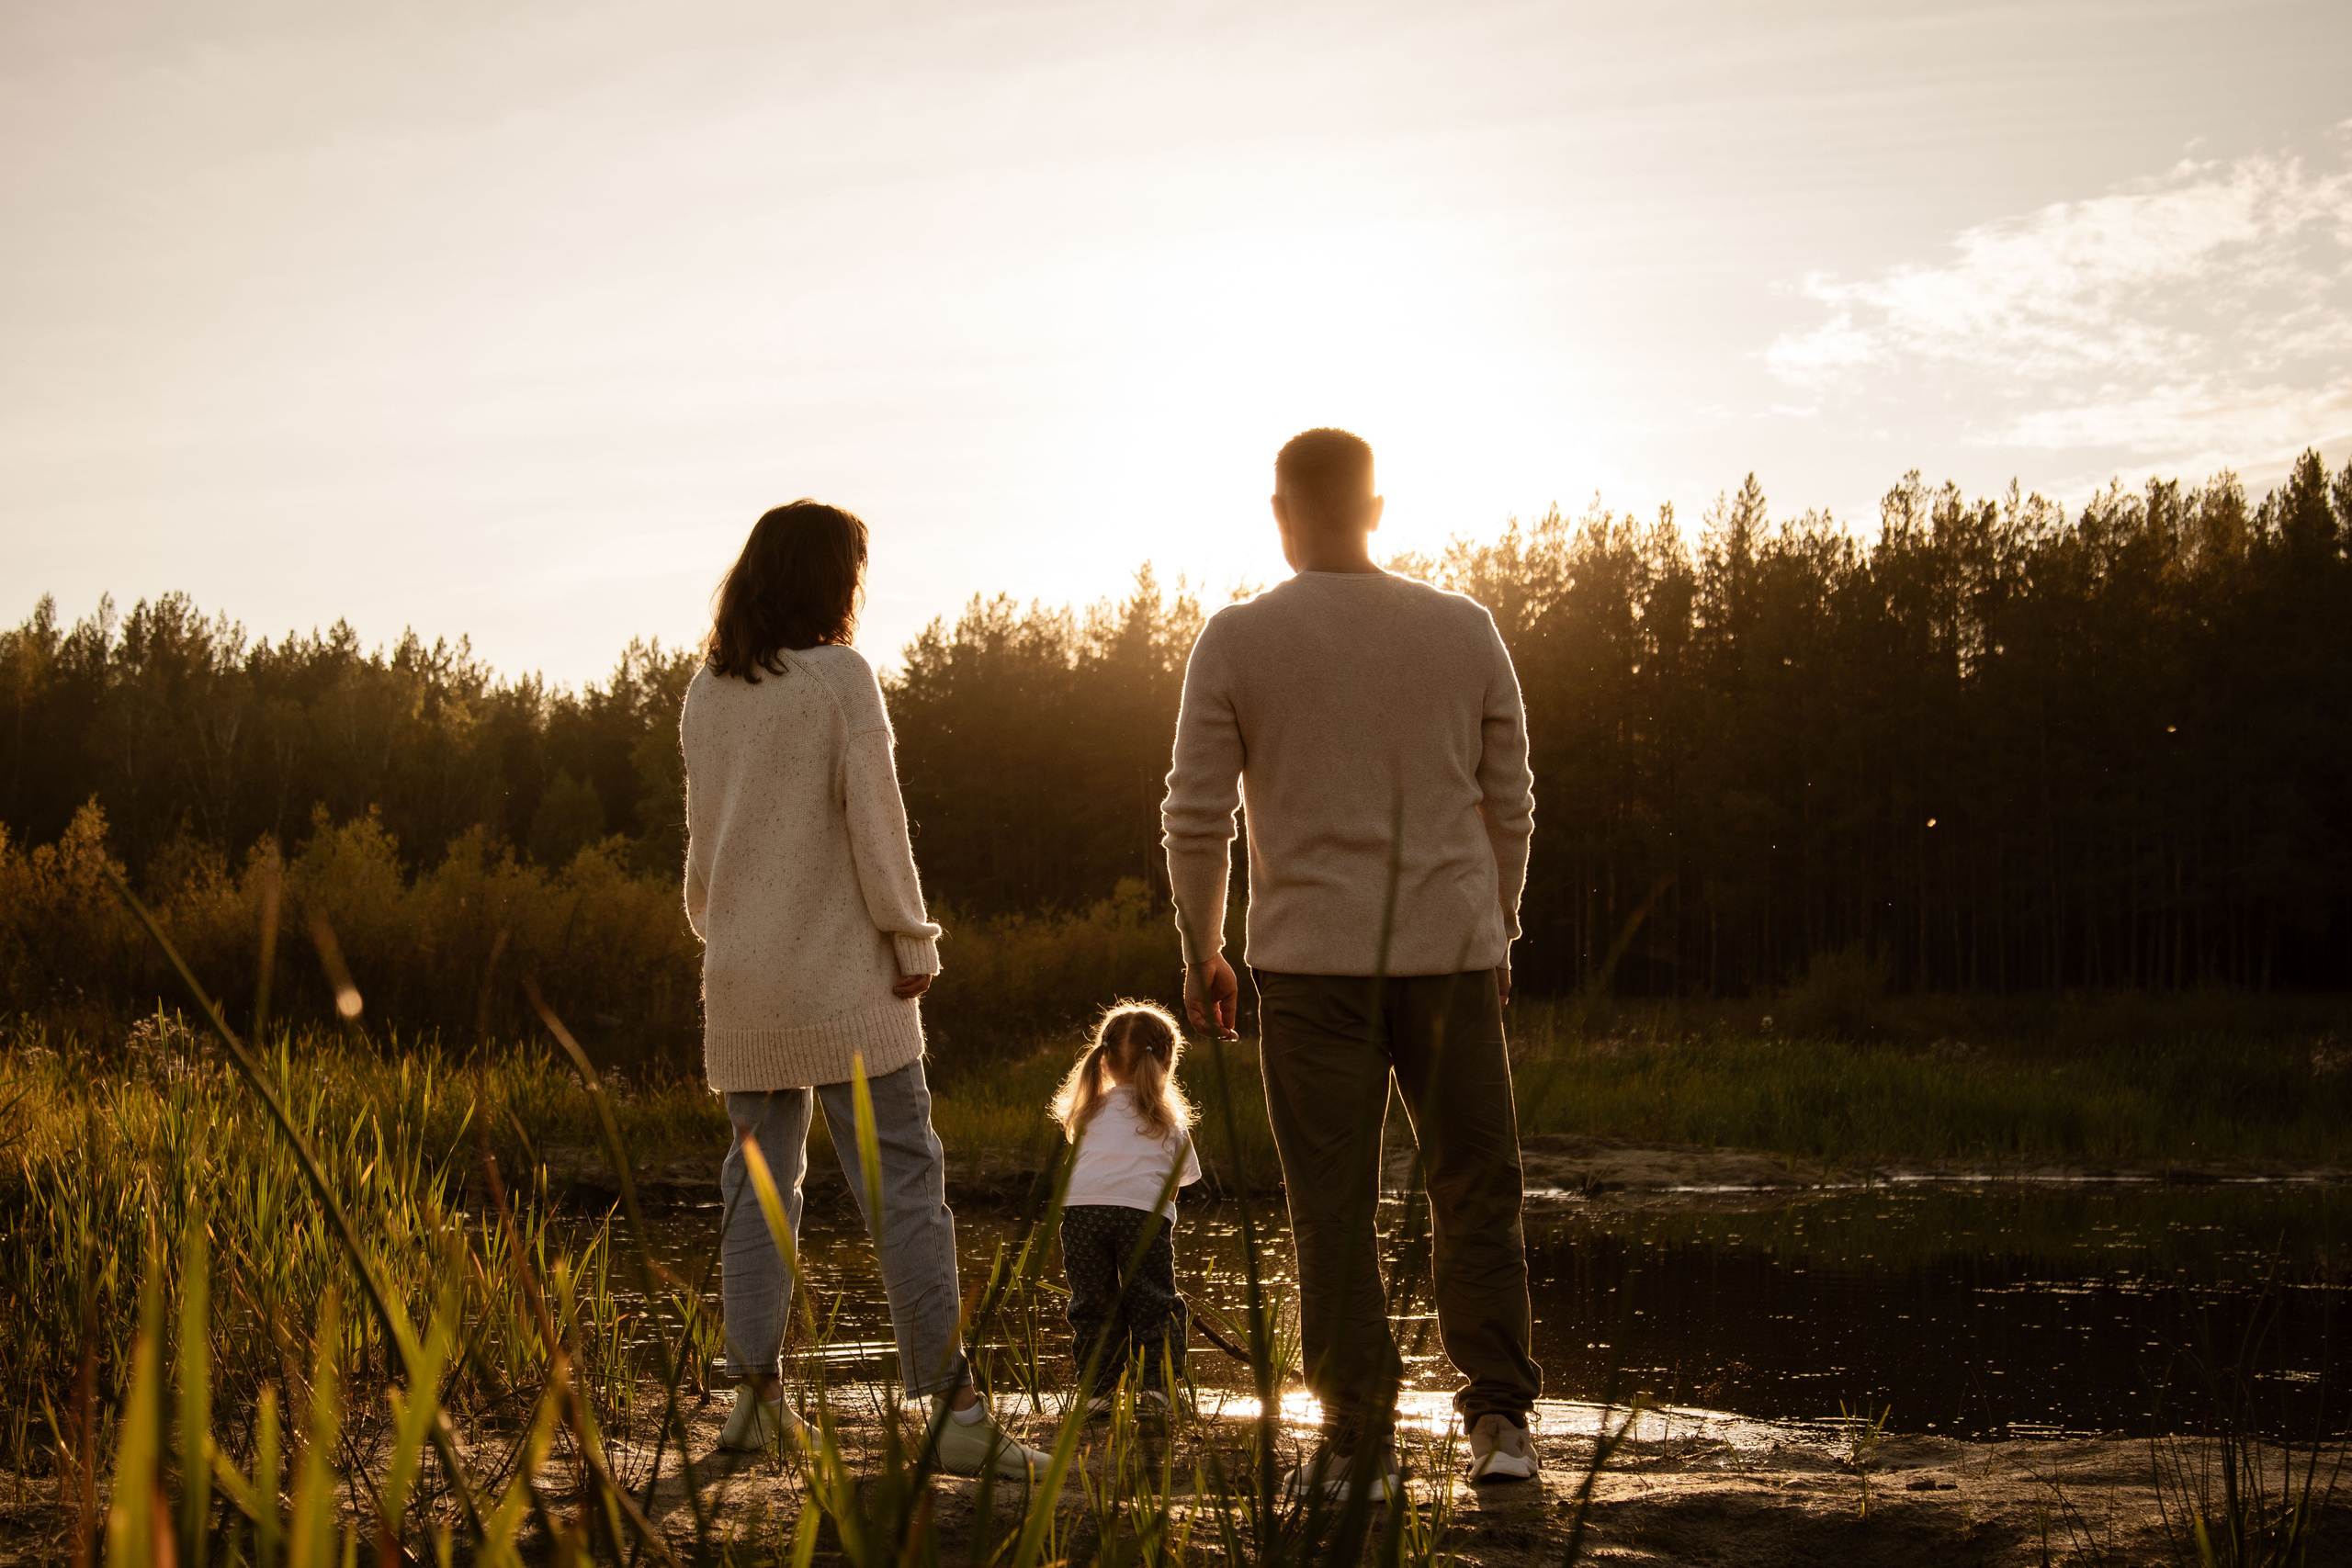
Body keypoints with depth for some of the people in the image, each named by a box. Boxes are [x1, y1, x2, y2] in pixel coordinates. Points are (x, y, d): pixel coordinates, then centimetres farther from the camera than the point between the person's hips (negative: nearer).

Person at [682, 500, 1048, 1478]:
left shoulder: (708, 692, 8)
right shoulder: (842, 679, -9)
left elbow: (703, 830, 14)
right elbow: (874, 820, -11)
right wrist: (913, 942, -5)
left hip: (743, 981, 6)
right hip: (840, 976, -6)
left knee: (759, 1180, 12)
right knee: (903, 1183, -4)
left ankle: (755, 1396, 10)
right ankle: (952, 1409, -5)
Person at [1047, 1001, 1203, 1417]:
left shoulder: (1091, 1110, 27)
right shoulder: (1170, 1120, 23)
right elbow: (1180, 1178, 23)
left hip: (1081, 1206, 1)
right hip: (1143, 1211, -1)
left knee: (1093, 1305, 8)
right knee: (1152, 1303, 8)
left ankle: (1097, 1390, 5)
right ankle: (1155, 1384, -2)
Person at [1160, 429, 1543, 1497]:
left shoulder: (1236, 640, -3)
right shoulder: (1465, 630, 4)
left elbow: (1195, 817, -3)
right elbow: (1508, 806, 9)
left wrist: (1200, 952, 9)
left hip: (1312, 960, -1)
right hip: (1450, 948, 2)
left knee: (1334, 1204, 5)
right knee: (1474, 1185, 11)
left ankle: (1358, 1438, 6)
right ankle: (1498, 1416, 5)